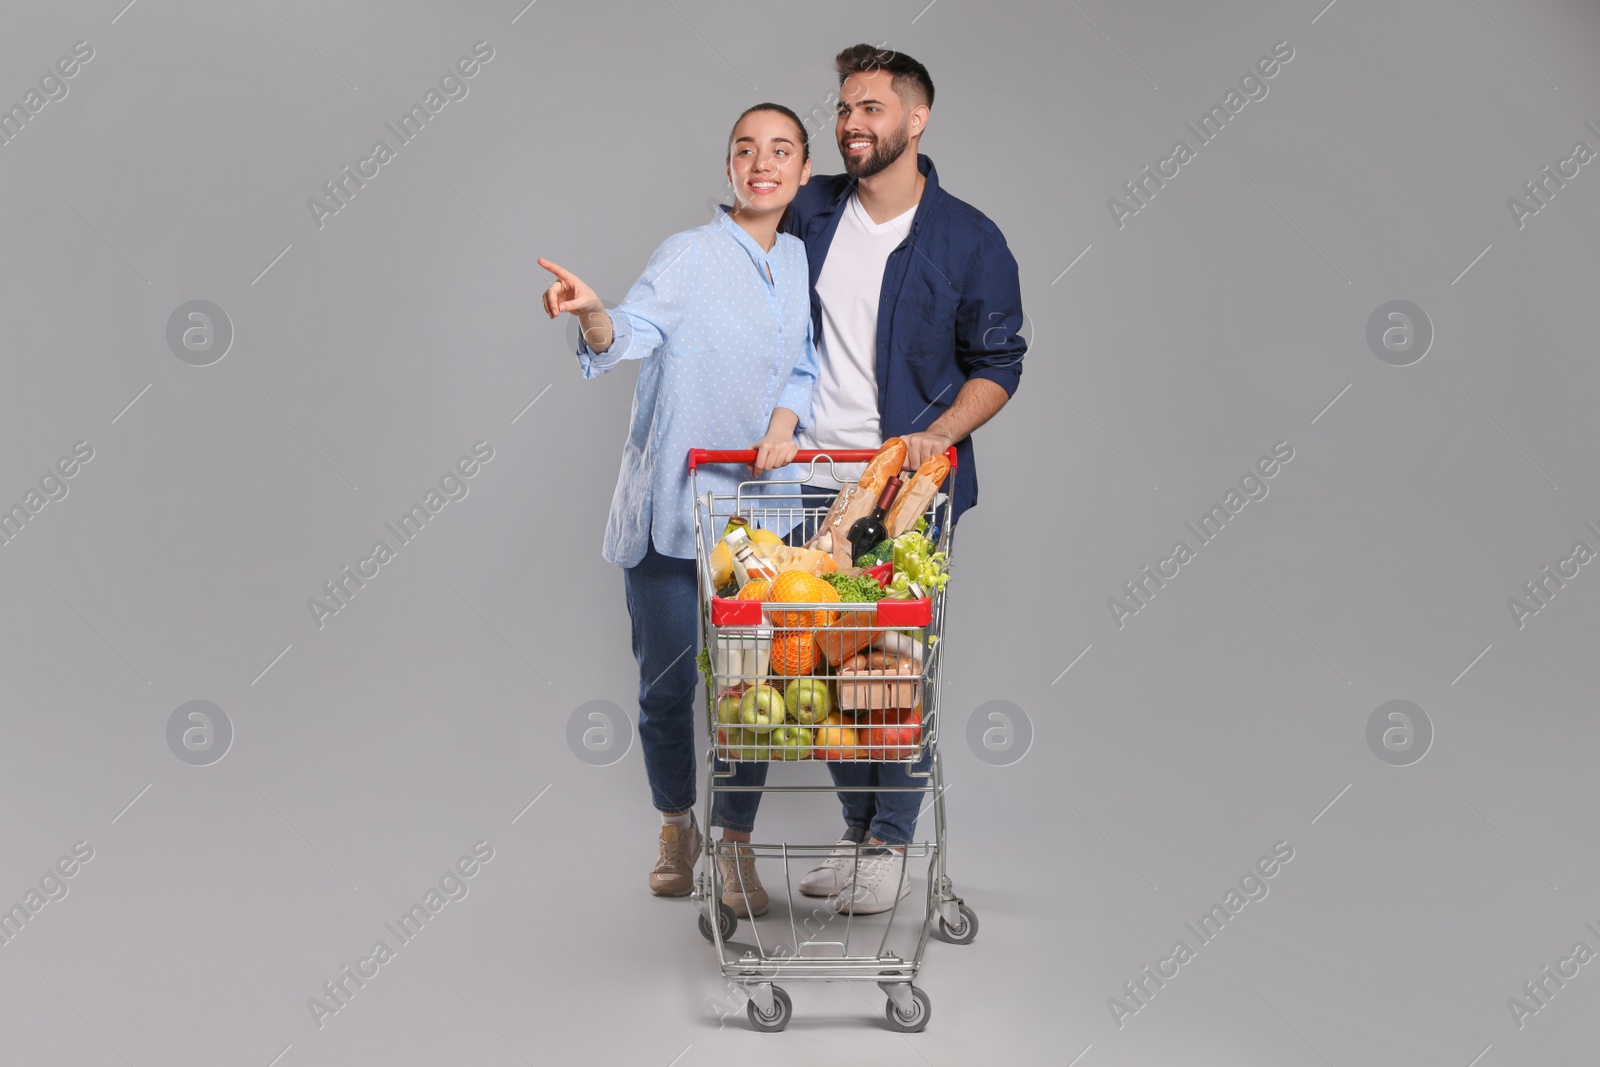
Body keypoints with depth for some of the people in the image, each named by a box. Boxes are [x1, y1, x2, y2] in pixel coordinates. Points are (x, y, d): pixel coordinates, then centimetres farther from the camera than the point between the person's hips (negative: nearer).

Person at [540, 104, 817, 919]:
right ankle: (676, 826, 31)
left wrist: (784, 422, -11)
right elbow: (636, 329, -21)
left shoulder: (804, 263, 10)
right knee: (666, 684, 6)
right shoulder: (690, 254, -6)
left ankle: (736, 846, 20)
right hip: (668, 507, -3)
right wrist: (593, 315, -43)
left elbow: (805, 368, 10)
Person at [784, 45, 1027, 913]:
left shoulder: (970, 241, -2)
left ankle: (889, 847, 11)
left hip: (909, 485, -3)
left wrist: (940, 431, -16)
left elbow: (998, 363, 1)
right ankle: (856, 828, 22)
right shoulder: (809, 212, 7)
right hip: (813, 482, 3)